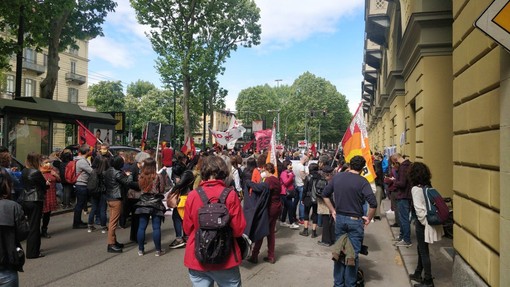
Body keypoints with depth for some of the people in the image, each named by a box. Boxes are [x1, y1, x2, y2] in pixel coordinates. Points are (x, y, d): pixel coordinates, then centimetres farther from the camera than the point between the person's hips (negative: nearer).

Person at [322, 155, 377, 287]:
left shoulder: (337, 176, 1)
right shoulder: (362, 181, -13)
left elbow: (325, 194, 8)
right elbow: (373, 203, -22)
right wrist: (368, 218, -7)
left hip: (339, 218, 4)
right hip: (355, 221, -4)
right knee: (353, 253, 8)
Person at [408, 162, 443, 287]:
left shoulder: (416, 189, -18)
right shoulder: (428, 186, 4)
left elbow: (419, 209, -21)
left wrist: (425, 222, -11)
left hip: (423, 223, -8)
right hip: (430, 220, 8)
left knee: (424, 251, 4)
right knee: (421, 248, 22)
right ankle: (418, 274, 37)